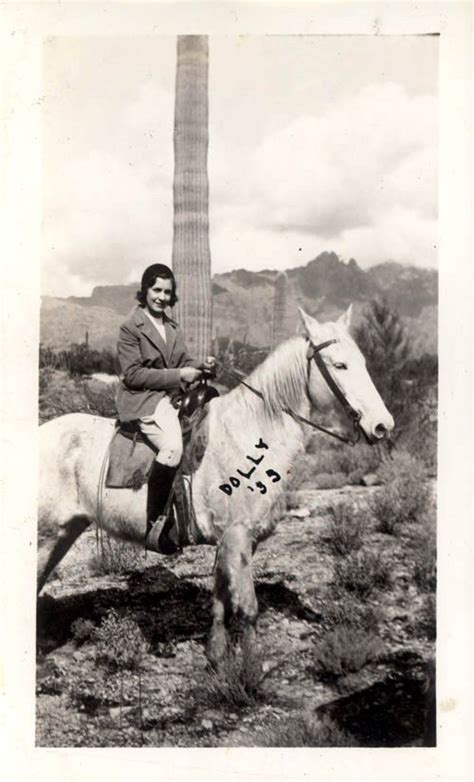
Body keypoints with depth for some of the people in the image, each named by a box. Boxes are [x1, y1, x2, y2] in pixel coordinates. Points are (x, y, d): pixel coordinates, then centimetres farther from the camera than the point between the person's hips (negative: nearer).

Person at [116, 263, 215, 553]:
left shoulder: (174, 328, 18)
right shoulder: (131, 328, -5)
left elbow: (183, 362, 21)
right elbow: (132, 374, -12)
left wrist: (201, 365, -3)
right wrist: (177, 375, -17)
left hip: (174, 397, 8)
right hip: (143, 400, -8)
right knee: (172, 447, -30)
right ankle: (154, 526, -18)